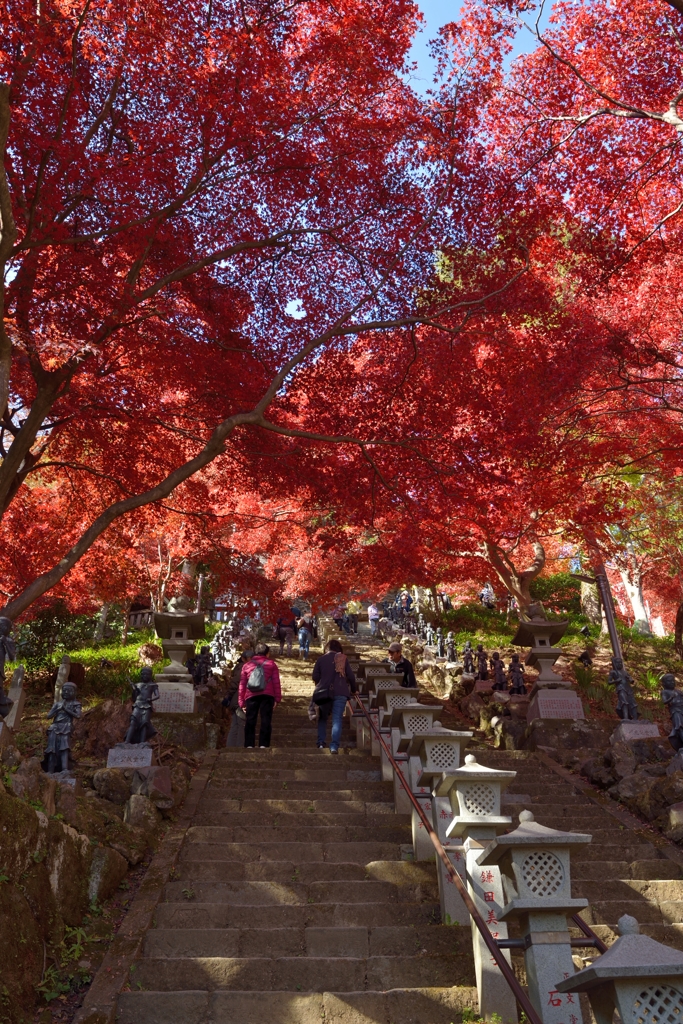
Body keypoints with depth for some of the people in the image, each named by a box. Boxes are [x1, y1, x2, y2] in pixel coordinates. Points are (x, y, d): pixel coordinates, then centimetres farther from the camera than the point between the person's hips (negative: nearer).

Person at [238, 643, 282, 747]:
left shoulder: (247, 665, 17)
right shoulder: (271, 664, 13)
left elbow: (242, 684, 13)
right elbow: (276, 682, 6)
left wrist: (241, 702, 15)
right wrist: (277, 698, 6)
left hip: (251, 696, 1)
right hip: (267, 695, -1)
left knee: (250, 720, 6)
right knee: (266, 720, 1)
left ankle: (249, 745, 0)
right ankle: (263, 744, -4)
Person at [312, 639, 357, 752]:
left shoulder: (321, 659, 6)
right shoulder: (343, 659, 5)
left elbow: (315, 677, 2)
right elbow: (350, 676, 4)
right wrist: (354, 689, 18)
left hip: (324, 692, 1)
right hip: (340, 692, -1)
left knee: (322, 718, 19)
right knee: (337, 719, -3)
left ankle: (321, 742, 12)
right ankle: (334, 745, -14)